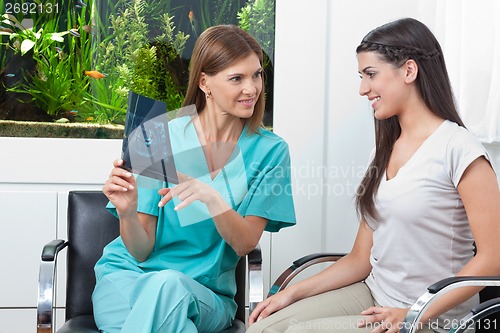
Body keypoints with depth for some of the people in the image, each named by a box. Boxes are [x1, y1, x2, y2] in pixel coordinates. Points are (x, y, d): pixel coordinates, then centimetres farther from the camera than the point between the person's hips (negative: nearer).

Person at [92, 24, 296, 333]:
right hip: (129, 274, 0)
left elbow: (245, 244, -8)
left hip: (205, 293, 0)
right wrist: (127, 213, -27)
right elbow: (141, 251, -4)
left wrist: (211, 198, -27)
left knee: (168, 284, -35)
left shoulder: (270, 150, -1)